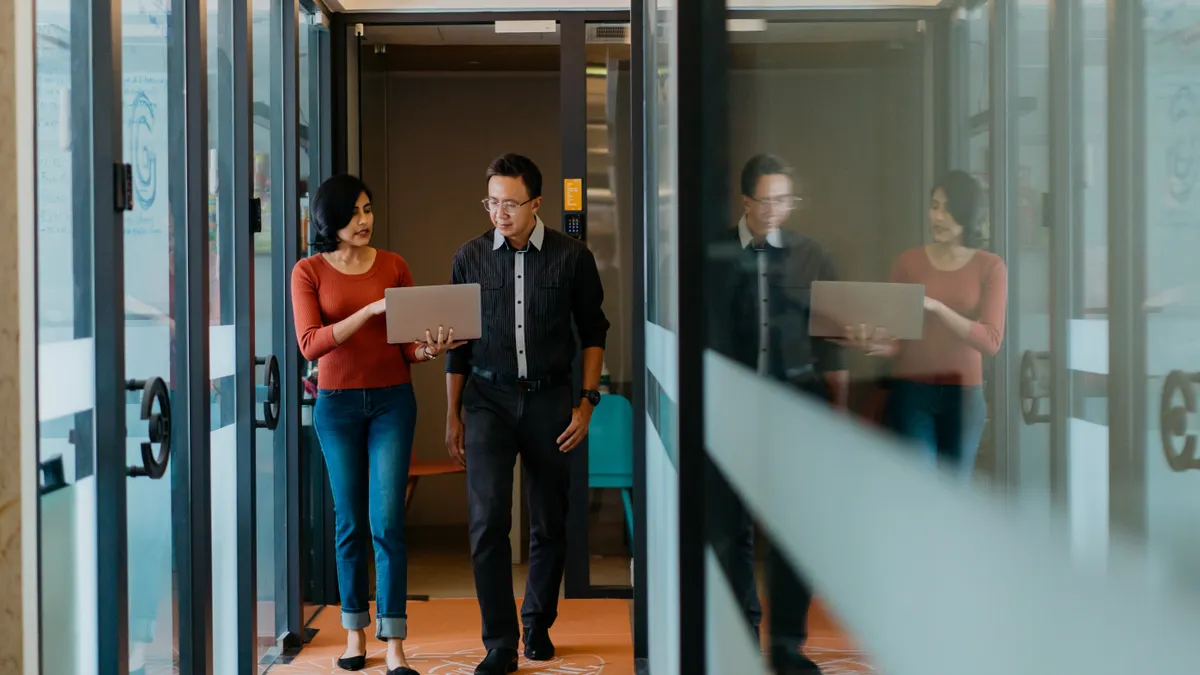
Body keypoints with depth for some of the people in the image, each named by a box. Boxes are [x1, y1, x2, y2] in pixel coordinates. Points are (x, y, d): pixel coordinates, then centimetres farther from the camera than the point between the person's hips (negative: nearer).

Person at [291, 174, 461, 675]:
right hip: (337, 404, 0)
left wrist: (427, 350, -16)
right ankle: (354, 634, 19)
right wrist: (369, 310, -21)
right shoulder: (309, 272, -1)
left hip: (392, 401, 0)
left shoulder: (394, 266, 3)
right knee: (350, 522, 7)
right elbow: (310, 345, -12)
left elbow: (405, 343, 7)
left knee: (387, 522, -7)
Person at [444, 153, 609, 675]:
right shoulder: (471, 257, 0)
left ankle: (538, 625, 30)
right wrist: (452, 415, 8)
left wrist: (587, 401, -1)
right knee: (487, 520, -12)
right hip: (488, 400, 0)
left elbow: (593, 331, 6)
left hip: (550, 399, 0)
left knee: (549, 524, 9)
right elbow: (459, 343, 8)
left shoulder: (572, 256, -3)